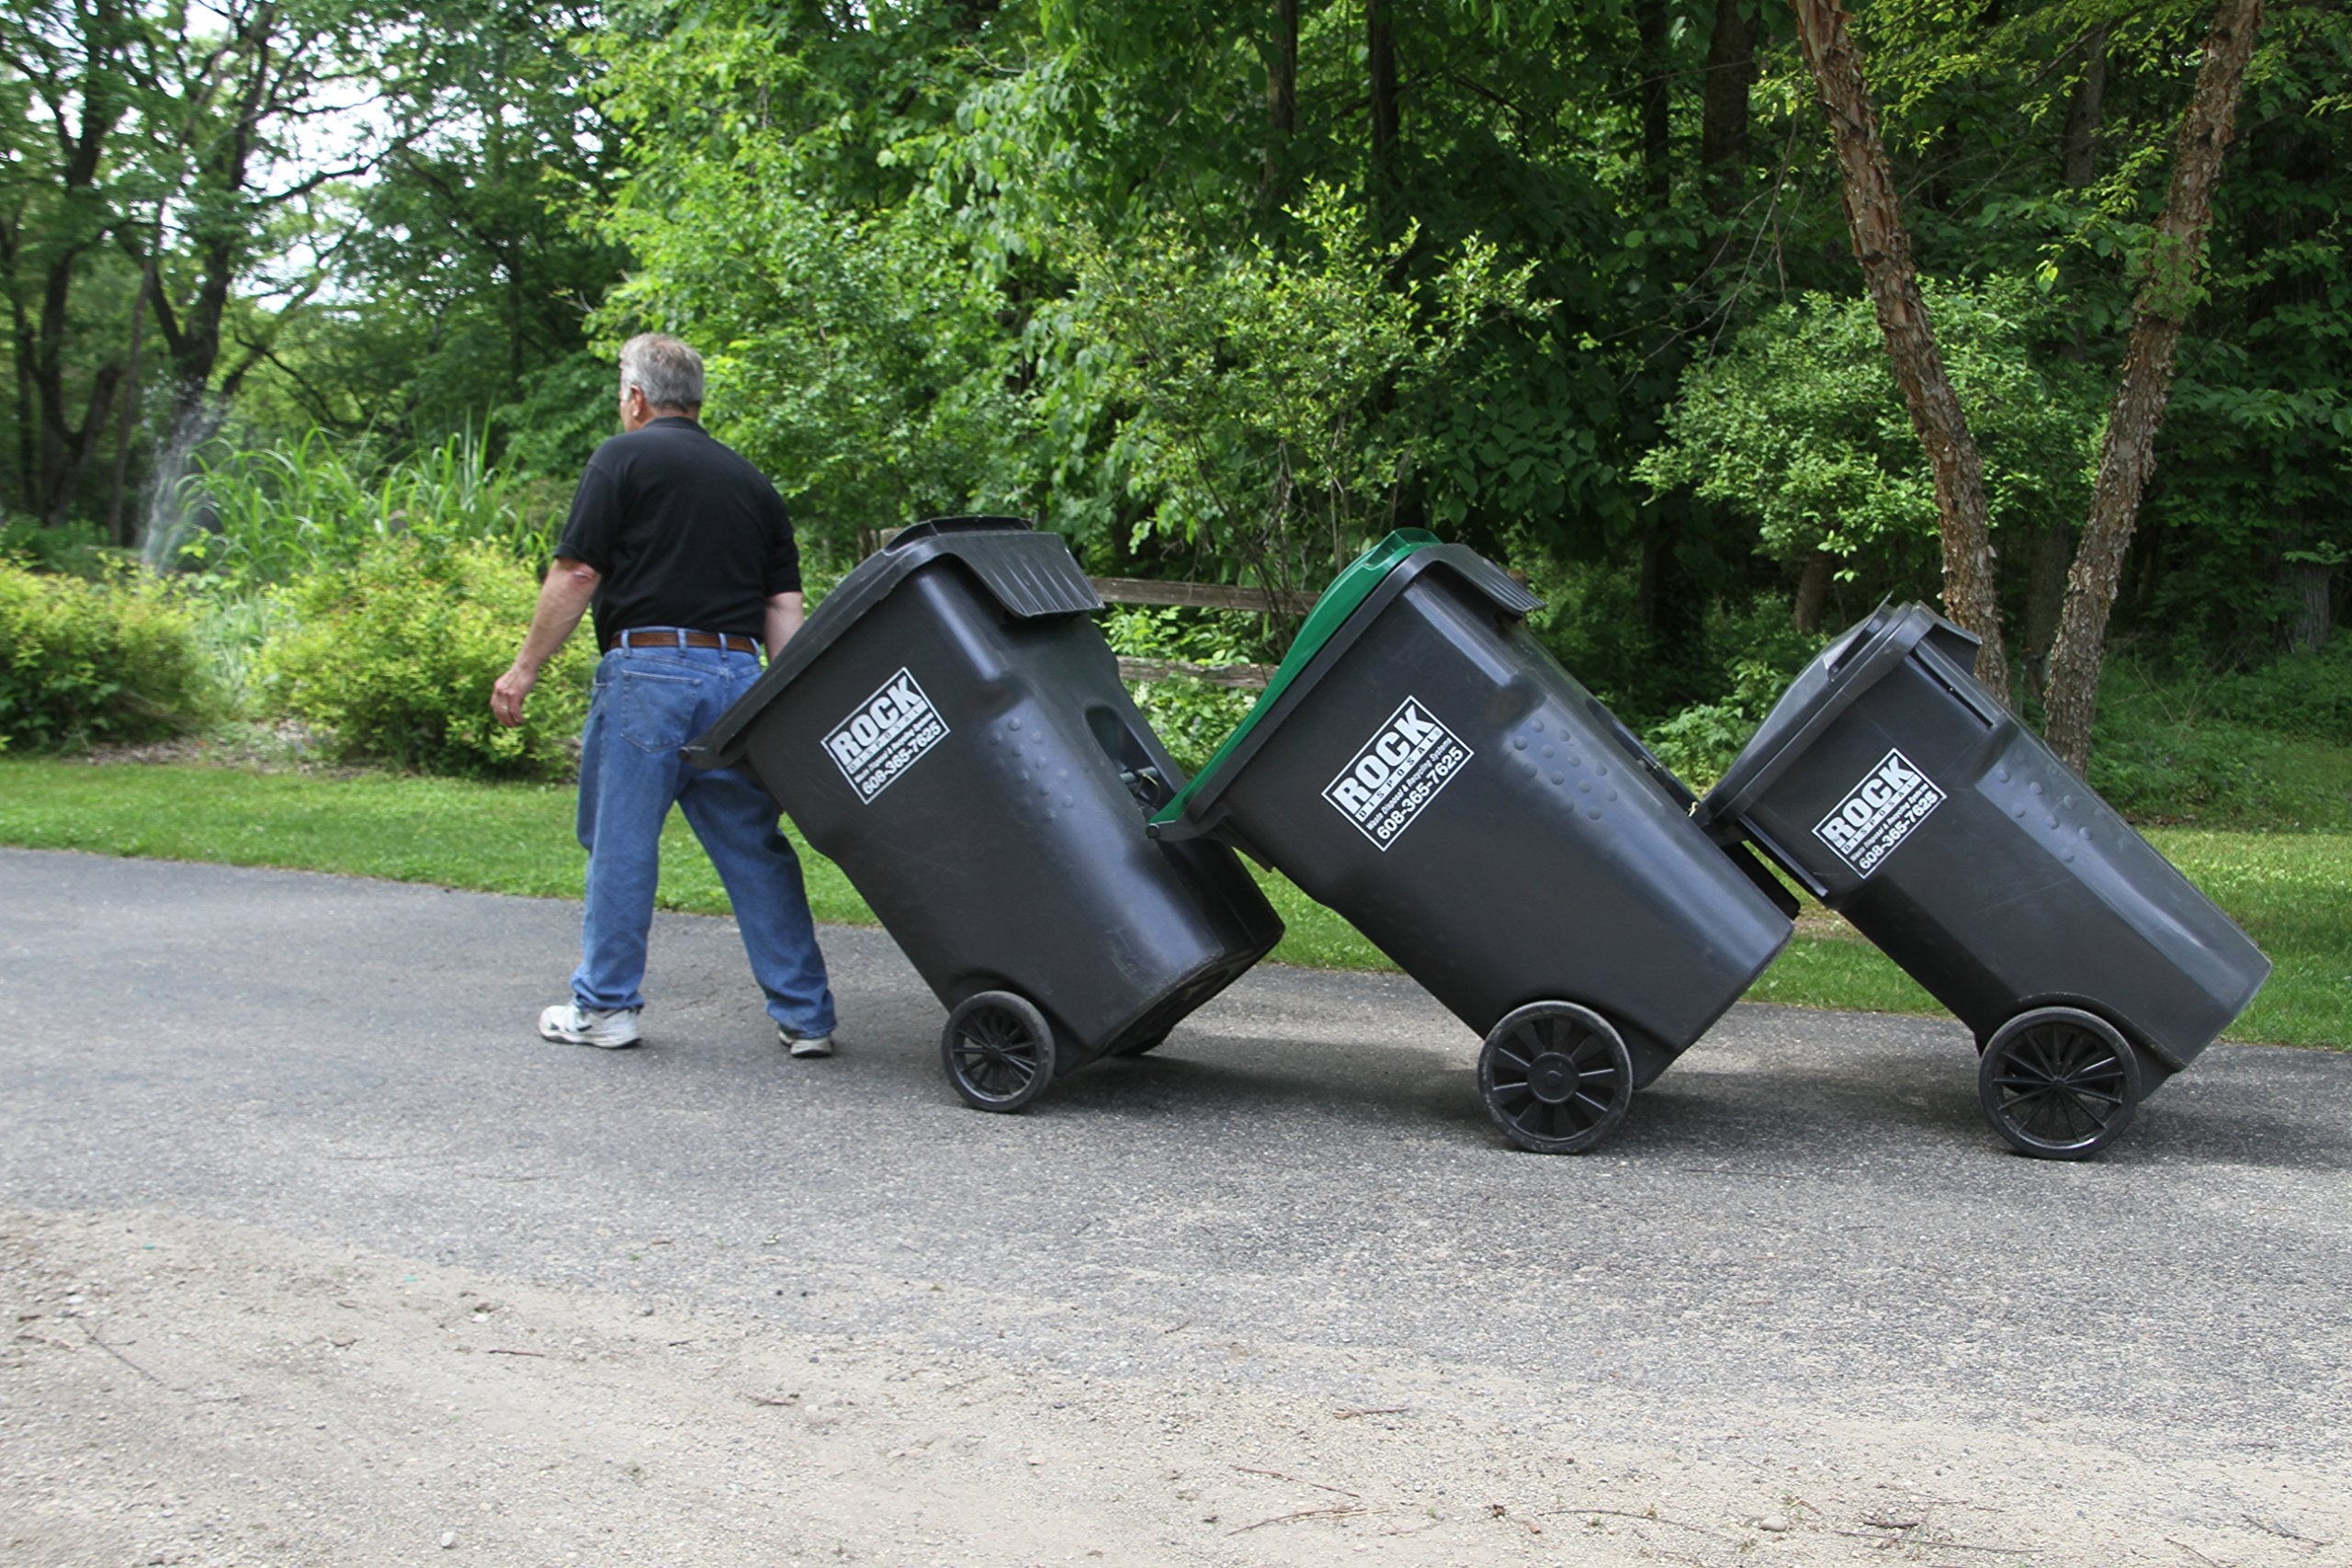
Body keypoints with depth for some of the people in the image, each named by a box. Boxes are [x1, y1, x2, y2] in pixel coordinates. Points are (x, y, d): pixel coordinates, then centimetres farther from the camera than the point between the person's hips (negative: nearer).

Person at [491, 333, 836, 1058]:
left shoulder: (625, 458, 1)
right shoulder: (749, 480, 17)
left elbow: (576, 575, -6)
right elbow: (784, 604, 11)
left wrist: (525, 668, 1)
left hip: (648, 668, -5)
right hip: (737, 674, 5)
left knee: (621, 843, 5)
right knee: (756, 849, 8)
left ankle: (604, 1005, 15)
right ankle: (805, 1017, 9)